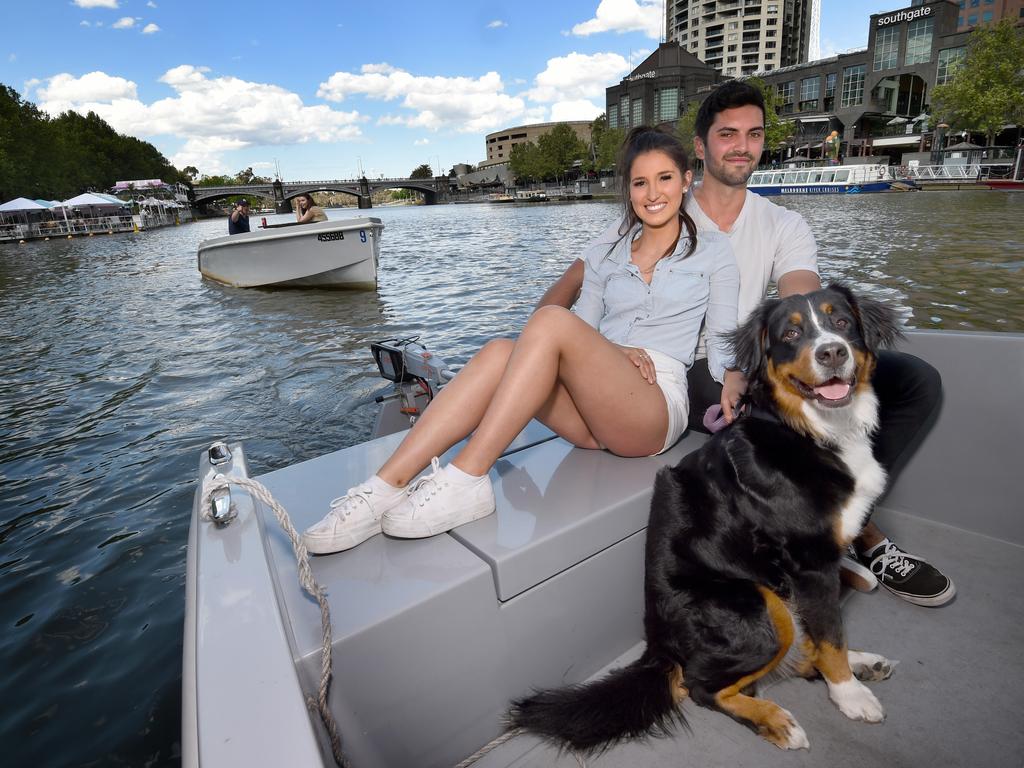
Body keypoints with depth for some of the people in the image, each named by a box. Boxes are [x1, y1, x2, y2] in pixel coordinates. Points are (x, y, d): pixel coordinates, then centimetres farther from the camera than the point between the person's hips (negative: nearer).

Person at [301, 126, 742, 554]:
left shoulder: (713, 251, 12)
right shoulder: (604, 254, 20)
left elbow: (722, 342, 8)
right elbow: (584, 333, 13)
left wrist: (733, 382, -9)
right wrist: (616, 351, -5)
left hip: (656, 406, -3)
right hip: (593, 405, 4)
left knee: (551, 321, -30)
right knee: (500, 352, -28)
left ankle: (465, 480, -32)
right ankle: (385, 487, -32)